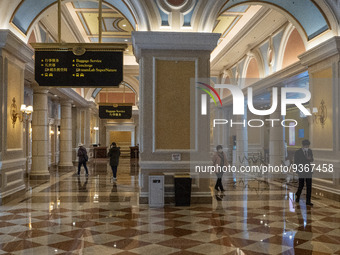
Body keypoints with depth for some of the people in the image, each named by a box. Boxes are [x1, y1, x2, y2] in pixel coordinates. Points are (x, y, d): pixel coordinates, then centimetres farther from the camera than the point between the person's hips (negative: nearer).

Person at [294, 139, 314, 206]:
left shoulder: (310, 151, 2)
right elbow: (295, 163, -2)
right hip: (301, 171, -3)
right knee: (301, 186, 4)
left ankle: (308, 201, 3)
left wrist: (310, 159, -11)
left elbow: (312, 160, 12)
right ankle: (297, 197, 31)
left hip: (308, 171, 3)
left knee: (309, 186, -2)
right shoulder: (297, 152, -8)